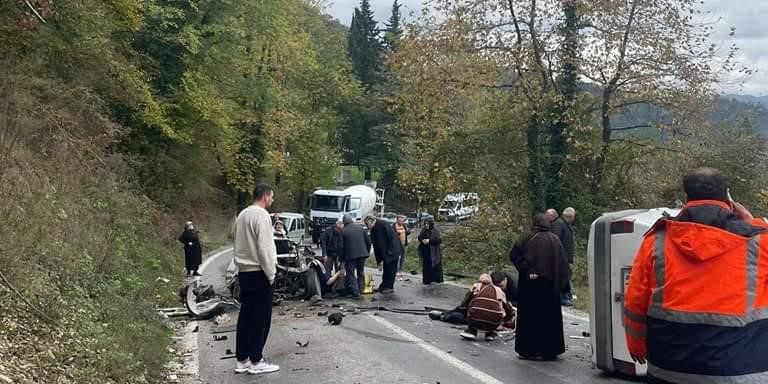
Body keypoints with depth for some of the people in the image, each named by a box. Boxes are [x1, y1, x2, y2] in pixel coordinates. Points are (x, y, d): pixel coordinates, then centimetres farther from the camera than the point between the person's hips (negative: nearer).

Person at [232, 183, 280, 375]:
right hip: (259, 272, -9)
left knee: (246, 316, 11)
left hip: (244, 271, 9)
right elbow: (264, 248, -19)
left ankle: (242, 360, 15)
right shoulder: (261, 215, -14)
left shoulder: (242, 215, 14)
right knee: (261, 318, -2)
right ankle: (256, 361, 2)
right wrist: (271, 274, -13)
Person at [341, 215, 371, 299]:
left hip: (350, 255, -4)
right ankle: (360, 290, 18)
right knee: (361, 273, 17)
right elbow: (368, 241, 8)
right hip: (362, 254, 4)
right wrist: (367, 252, 19)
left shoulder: (343, 231, -3)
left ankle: (356, 293, -3)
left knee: (351, 274, 3)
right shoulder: (360, 228, 8)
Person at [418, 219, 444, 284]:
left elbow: (439, 239, -17)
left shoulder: (435, 231, -9)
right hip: (425, 251, 5)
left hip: (433, 251, -5)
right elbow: (419, 237, 11)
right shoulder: (424, 230, 8)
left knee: (435, 265, 0)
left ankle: (437, 279, 8)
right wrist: (422, 240, -13)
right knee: (426, 266, 6)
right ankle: (427, 279, 13)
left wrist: (429, 240, -22)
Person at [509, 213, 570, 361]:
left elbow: (514, 255, -15)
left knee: (528, 316, 6)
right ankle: (549, 351, 11)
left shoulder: (526, 238, -4)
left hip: (528, 285, -1)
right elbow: (562, 264, -2)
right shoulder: (554, 239, 0)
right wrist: (559, 283, 3)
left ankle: (527, 350, 9)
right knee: (549, 316, 9)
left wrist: (527, 271, -16)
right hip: (548, 286, 1)